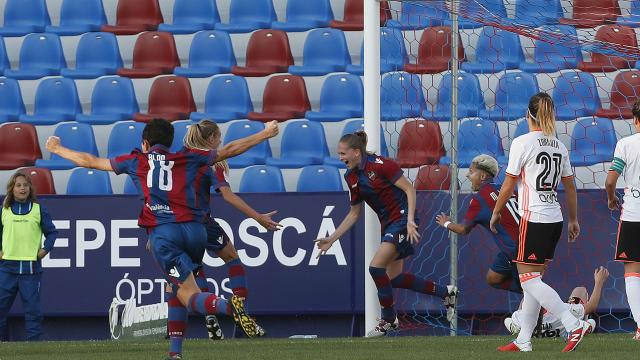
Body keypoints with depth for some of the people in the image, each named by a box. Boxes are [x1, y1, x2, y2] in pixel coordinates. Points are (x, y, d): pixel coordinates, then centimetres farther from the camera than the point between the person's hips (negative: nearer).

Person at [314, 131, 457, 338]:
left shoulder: (380, 165, -16)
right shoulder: (352, 177, 7)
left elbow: (409, 189, -15)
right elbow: (354, 214, 15)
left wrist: (410, 220, -25)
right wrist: (332, 239, 12)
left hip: (402, 219, -9)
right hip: (388, 225, 9)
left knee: (376, 267, -18)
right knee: (393, 278, 10)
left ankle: (389, 320, -1)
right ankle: (444, 292, 28)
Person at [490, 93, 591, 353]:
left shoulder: (522, 143, -10)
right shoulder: (560, 146, 9)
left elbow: (508, 185, -7)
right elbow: (570, 187, 15)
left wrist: (496, 212, 7)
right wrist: (574, 220, 23)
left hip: (533, 218, -8)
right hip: (555, 219, 8)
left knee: (529, 280, -6)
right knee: (532, 280, 12)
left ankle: (575, 325, -18)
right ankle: (523, 341, 13)